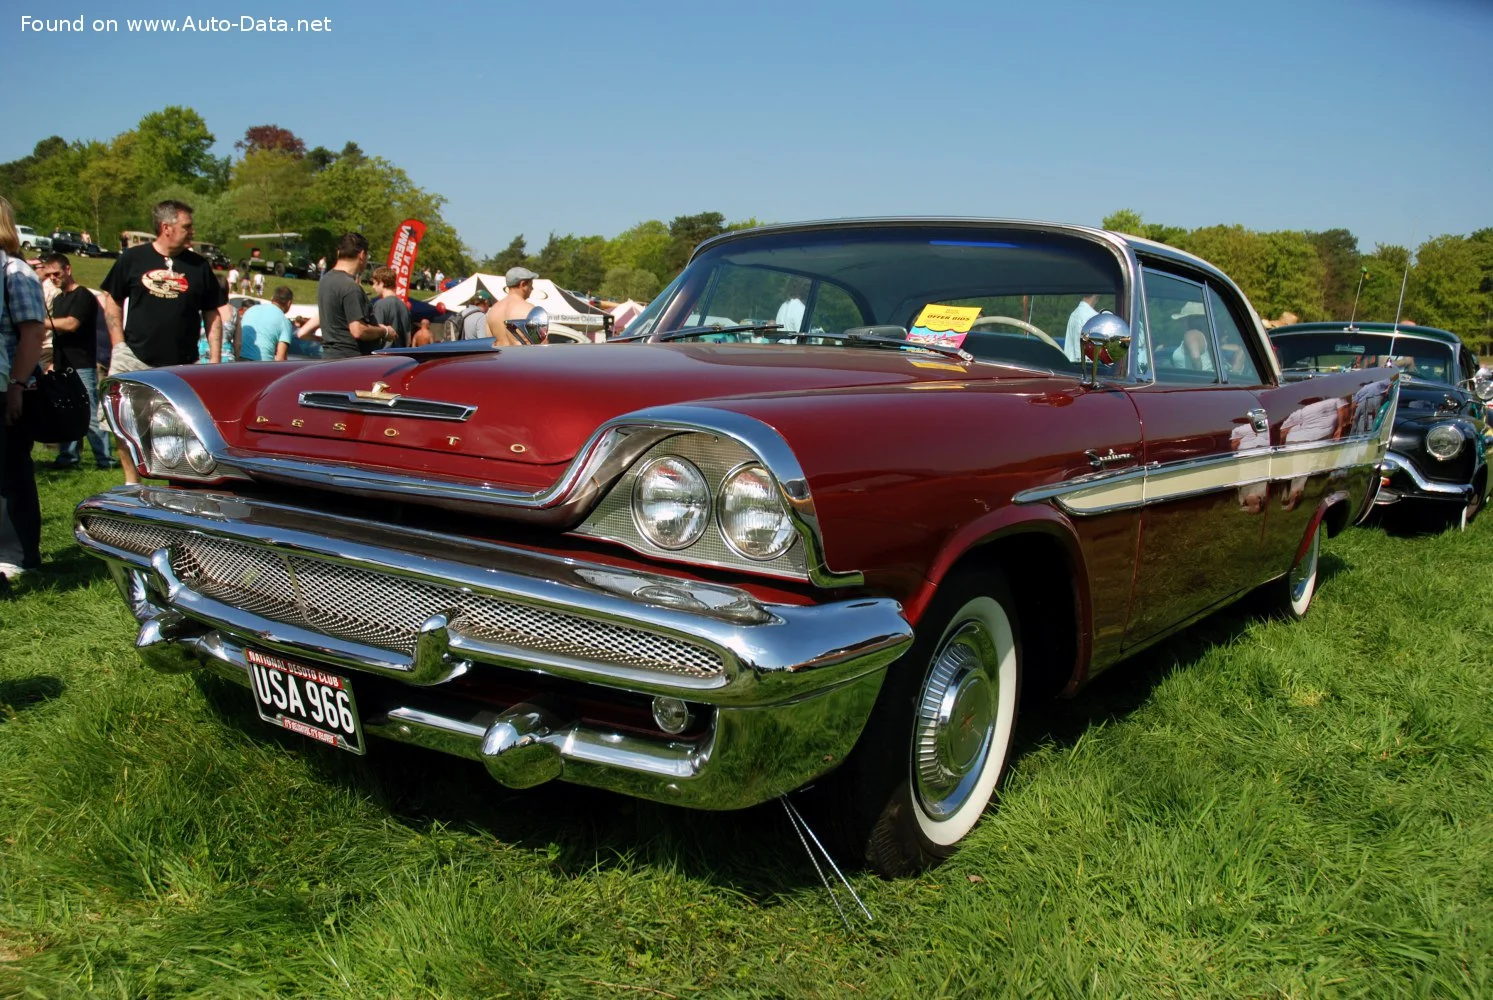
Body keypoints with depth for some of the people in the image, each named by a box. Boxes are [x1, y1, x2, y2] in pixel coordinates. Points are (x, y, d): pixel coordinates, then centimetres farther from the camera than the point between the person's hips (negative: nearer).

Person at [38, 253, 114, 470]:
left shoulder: (83, 296, -6)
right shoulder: (57, 300, 20)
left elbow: (71, 324, -19)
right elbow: (57, 332, 23)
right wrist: (53, 363, 16)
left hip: (82, 366, -8)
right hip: (62, 367, 8)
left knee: (90, 415, -9)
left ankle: (104, 458, -7)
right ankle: (69, 457, 12)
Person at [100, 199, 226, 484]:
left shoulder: (199, 265, 5)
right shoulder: (133, 258, 3)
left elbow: (212, 315, 8)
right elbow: (112, 301, 10)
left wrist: (215, 359, 0)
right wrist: (119, 346, 1)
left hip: (182, 365, 0)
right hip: (135, 360, 0)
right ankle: (132, 483, 17)